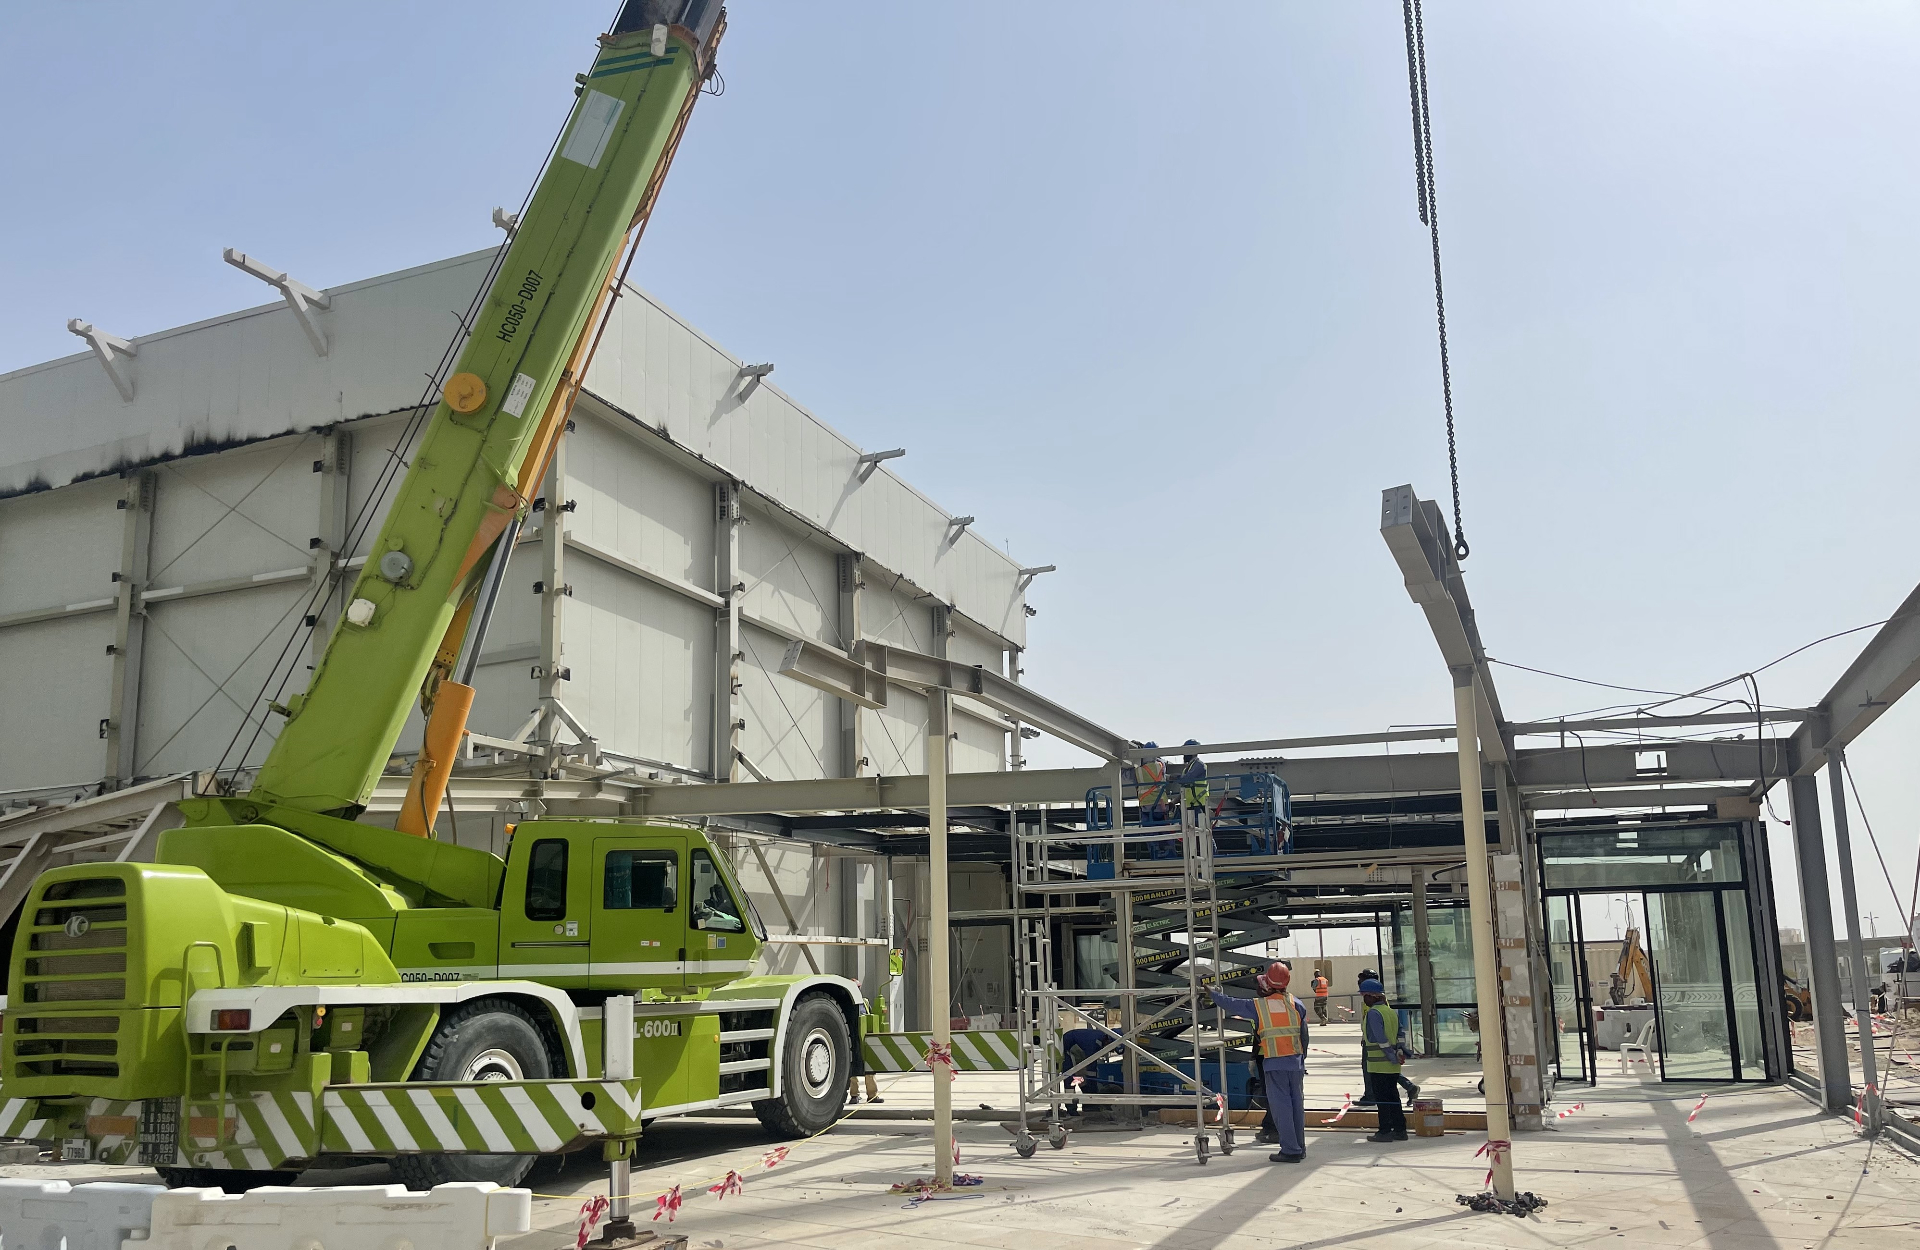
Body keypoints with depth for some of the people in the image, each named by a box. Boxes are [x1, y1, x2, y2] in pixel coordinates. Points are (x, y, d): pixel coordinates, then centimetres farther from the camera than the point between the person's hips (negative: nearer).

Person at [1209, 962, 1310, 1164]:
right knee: (1297, 1103, 12)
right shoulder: (1296, 1004, 3)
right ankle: (1300, 1147, 20)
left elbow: (1230, 1004, 5)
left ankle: (1291, 1151, 0)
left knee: (1281, 1106, 0)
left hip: (1274, 1064, -4)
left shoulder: (1258, 1006, -5)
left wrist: (1212, 993, 21)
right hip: (1296, 1061, 4)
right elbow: (1304, 1035, 8)